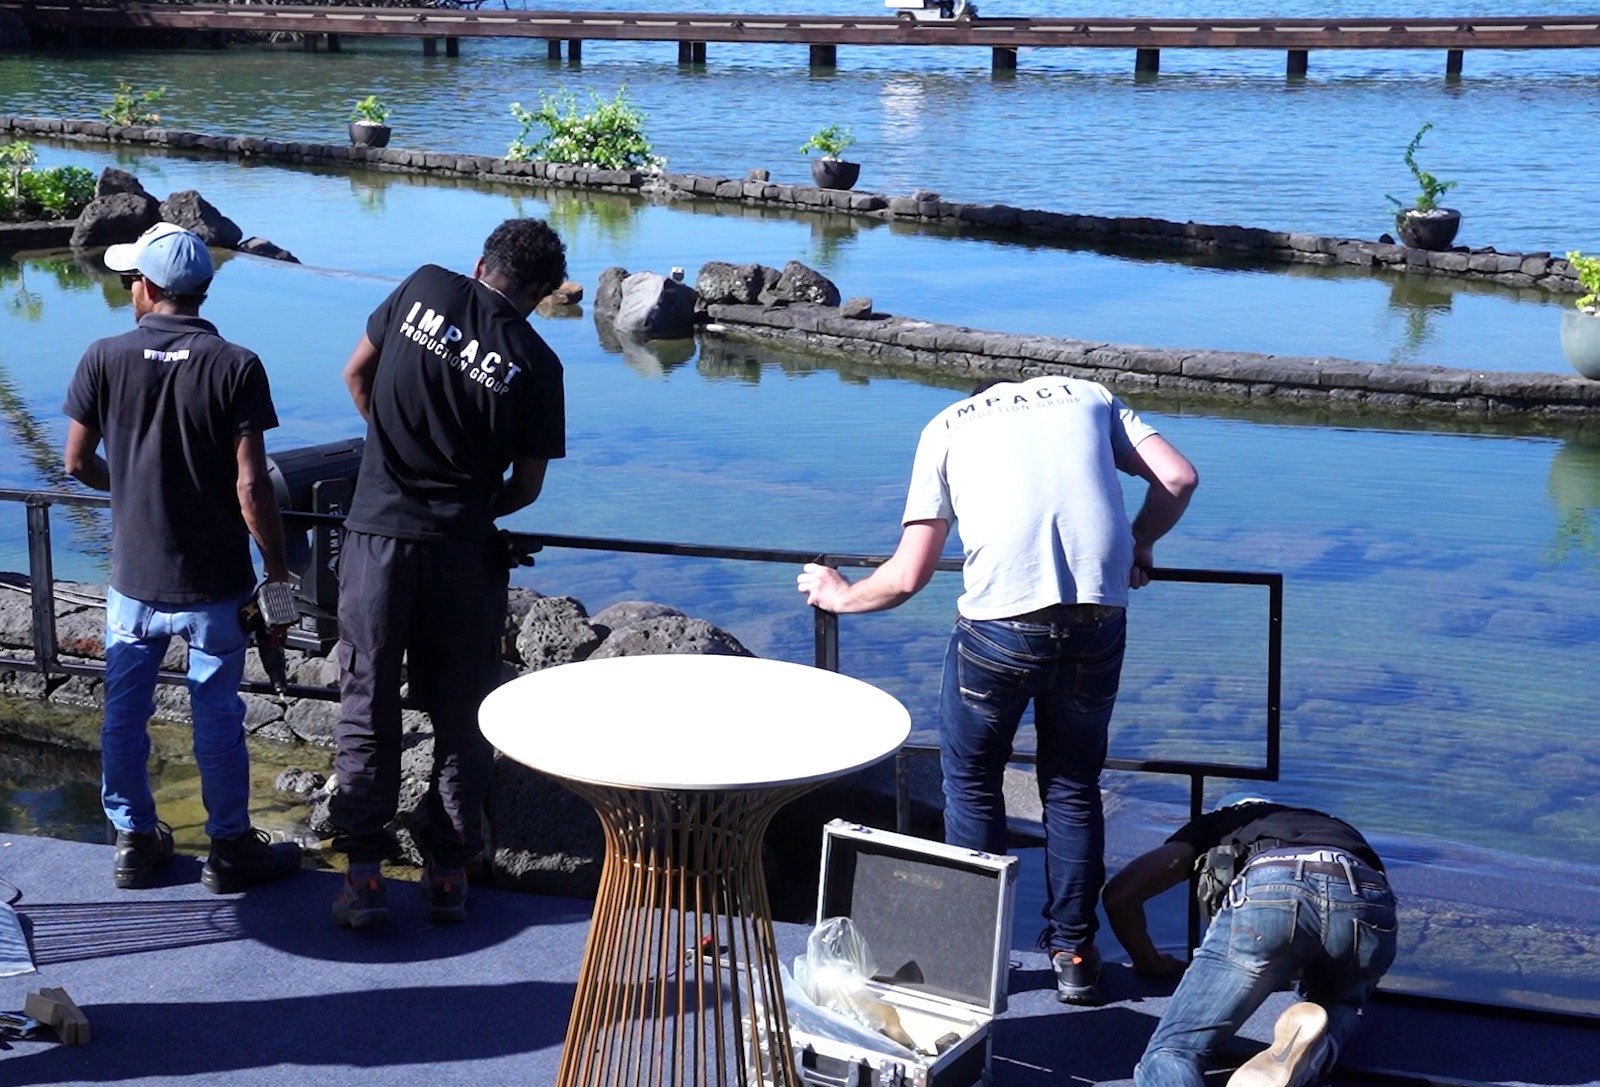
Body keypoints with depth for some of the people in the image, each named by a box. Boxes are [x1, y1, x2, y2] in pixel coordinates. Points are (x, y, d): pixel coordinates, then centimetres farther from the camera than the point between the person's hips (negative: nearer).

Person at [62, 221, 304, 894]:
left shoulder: (105, 359, -8)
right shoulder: (236, 368, -14)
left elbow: (77, 463, 1)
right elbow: (251, 487, -17)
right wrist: (277, 564, -4)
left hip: (133, 578, 2)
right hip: (214, 584, -2)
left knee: (125, 712, 16)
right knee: (217, 717, 10)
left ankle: (134, 840, 28)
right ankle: (230, 849, 21)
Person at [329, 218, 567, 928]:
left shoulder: (426, 288, 1)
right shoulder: (535, 364, -4)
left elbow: (356, 375, 12)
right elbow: (526, 487, 2)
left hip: (377, 531, 1)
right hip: (463, 550, -1)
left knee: (366, 708, 9)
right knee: (461, 714, 12)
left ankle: (363, 873, 9)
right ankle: (449, 872, 16)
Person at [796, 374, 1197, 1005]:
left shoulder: (947, 426, 17)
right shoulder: (1088, 395, 23)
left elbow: (907, 577, 11)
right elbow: (1178, 479, 11)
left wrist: (840, 596, 30)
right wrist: (1137, 548, 29)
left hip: (1002, 620, -2)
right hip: (1099, 618, 2)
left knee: (971, 781, 19)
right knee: (1073, 786, 21)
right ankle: (1074, 955, 27)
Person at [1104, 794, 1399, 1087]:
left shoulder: (1216, 822, 39)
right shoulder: (1337, 829, 47)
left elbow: (1119, 893, 30)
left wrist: (1150, 963, 45)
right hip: (1368, 902, 3)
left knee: (1169, 1053, 5)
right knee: (1339, 1004, 35)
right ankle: (1314, 1051, -2)